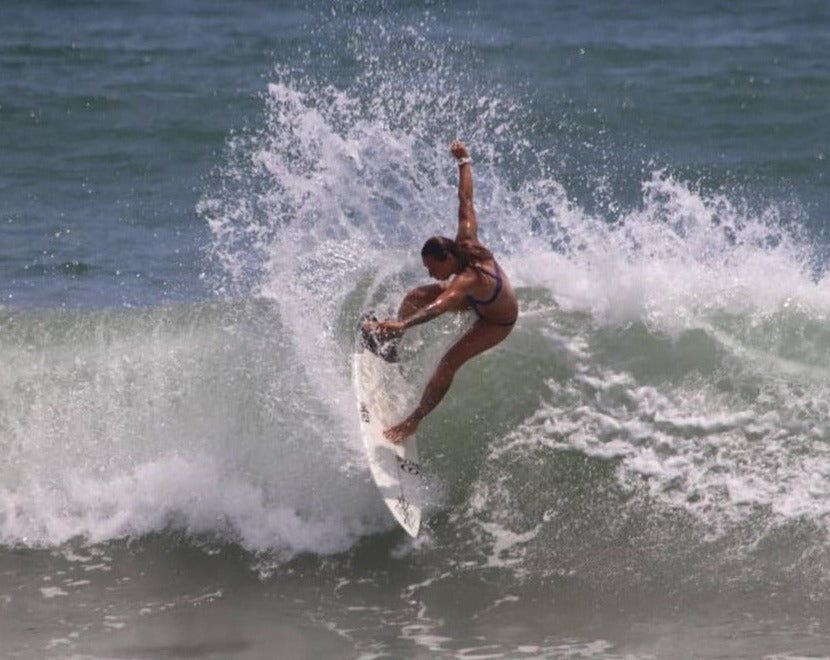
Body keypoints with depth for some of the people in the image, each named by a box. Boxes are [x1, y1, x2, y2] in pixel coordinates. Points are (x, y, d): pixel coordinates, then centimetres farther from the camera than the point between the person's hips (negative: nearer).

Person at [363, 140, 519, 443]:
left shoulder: (468, 279, -46)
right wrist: (464, 162, -1)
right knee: (415, 297, -1)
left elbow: (441, 305, -64)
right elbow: (466, 200, -12)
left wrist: (404, 324, -78)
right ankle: (389, 338, 26)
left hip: (496, 322, -8)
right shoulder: (467, 240, -26)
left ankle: (413, 421, -5)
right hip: (480, 301, 8)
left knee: (448, 363, -17)